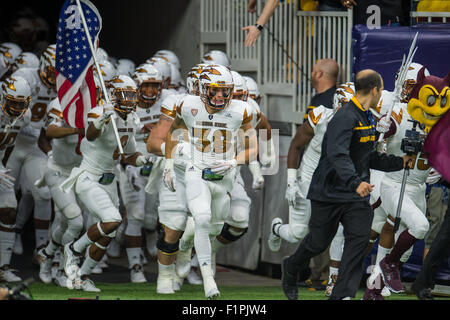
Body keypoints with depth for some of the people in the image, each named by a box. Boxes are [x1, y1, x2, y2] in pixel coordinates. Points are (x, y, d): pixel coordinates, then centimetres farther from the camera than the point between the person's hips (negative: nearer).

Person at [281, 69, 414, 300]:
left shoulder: (368, 119, 12)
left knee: (359, 239, -10)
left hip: (357, 195, 7)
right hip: (329, 193, -7)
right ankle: (291, 269, 39)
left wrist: (399, 162, 15)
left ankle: (342, 295, -11)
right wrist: (355, 182, -46)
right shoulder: (345, 117, -20)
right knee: (318, 242, 7)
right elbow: (338, 155, -34)